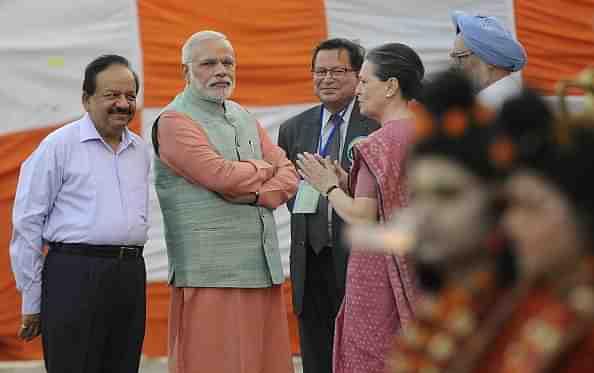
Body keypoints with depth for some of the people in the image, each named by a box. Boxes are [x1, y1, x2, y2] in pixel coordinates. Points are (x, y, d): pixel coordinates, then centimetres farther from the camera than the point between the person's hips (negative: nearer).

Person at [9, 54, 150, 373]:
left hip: (131, 276, 6)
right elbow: (27, 223, -3)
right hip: (75, 275, -6)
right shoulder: (59, 145, -3)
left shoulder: (141, 151, 14)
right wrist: (31, 300, -4)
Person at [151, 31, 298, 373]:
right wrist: (266, 169, 2)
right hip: (211, 271, -7)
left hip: (264, 267, 7)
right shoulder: (175, 121, -5)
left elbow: (288, 176, 12)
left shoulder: (244, 118, 19)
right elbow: (223, 175, -17)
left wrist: (256, 194, -9)